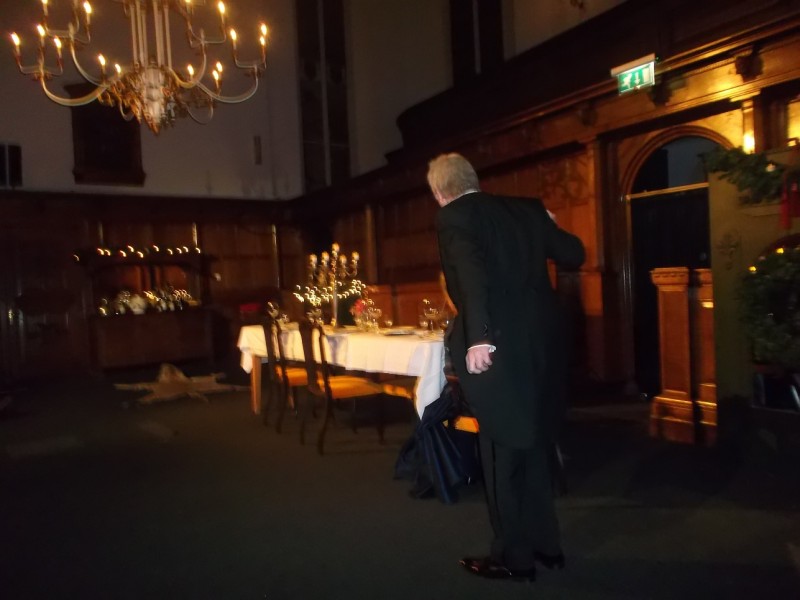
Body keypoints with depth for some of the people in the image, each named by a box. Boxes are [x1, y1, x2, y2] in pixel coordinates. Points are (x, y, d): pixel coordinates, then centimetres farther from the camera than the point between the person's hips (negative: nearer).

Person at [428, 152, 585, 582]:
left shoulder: (453, 217, -6)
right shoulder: (525, 209, 11)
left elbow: (474, 273, -23)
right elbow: (574, 255, 15)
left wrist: (479, 337, -28)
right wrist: (544, 227, 32)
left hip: (498, 348, -7)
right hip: (541, 342, 7)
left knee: (502, 453, 7)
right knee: (533, 446, 20)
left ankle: (514, 556, 21)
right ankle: (545, 544, 33)